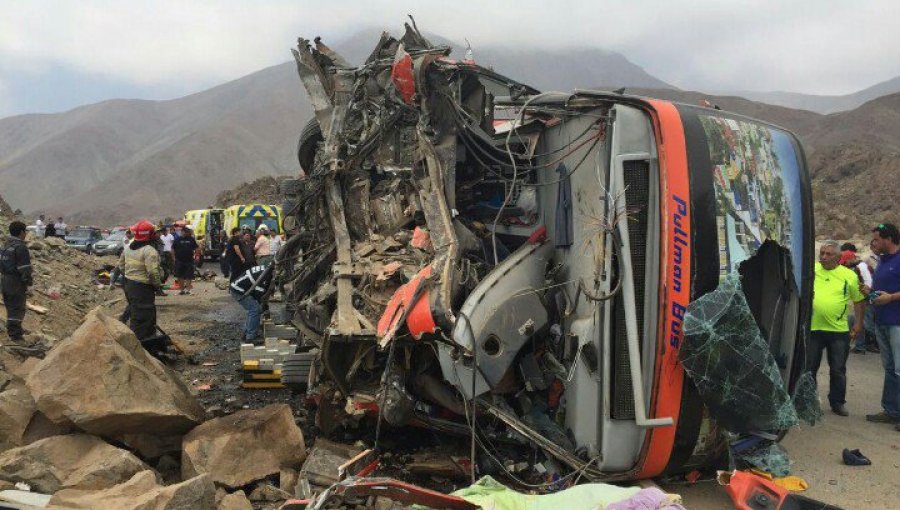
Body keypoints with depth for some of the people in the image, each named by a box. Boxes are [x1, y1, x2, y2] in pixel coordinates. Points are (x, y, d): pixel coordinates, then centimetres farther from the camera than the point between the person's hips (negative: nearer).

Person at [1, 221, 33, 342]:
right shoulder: (21, 247, -18)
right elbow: (24, 267, -20)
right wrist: (28, 281, -8)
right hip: (16, 282, -9)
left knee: (10, 306, 19)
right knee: (17, 308, -1)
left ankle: (13, 329, 31)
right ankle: (15, 334, 2)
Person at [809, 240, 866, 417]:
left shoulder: (849, 275, 0)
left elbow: (859, 300, 7)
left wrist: (859, 323, 2)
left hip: (839, 331, 0)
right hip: (812, 329, 0)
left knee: (838, 370, 9)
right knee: (809, 367, 10)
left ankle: (837, 402, 24)